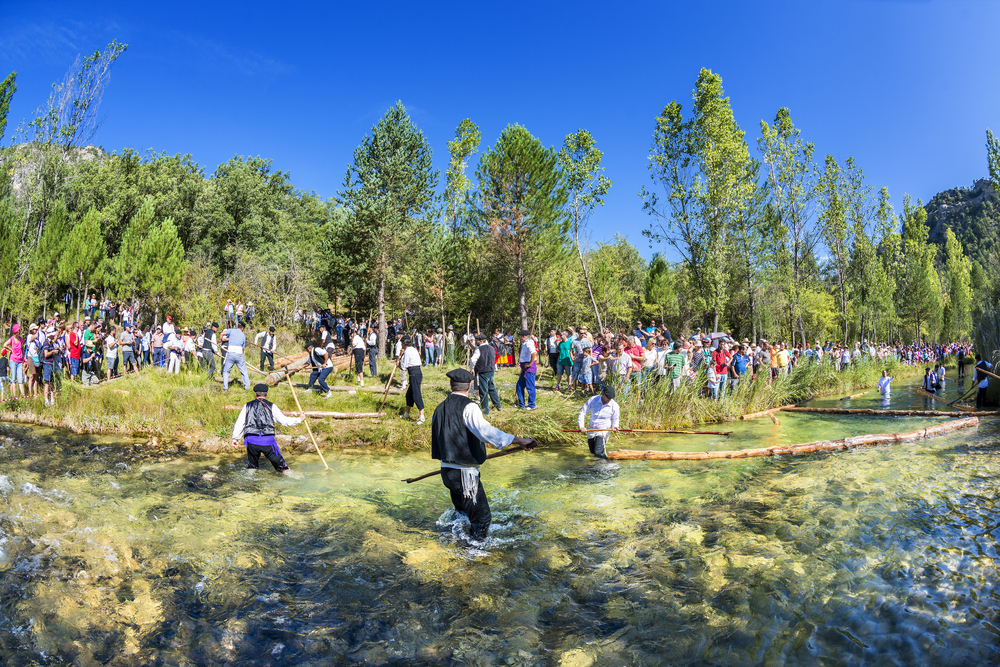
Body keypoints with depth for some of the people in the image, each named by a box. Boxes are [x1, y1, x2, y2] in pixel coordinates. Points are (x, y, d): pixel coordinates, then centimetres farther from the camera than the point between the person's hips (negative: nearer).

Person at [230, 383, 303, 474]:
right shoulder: (271, 406, 6)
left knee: (252, 465, 19)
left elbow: (239, 424, 12)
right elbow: (284, 421, 3)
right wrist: (298, 420, 16)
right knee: (280, 464, 4)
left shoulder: (247, 406, 12)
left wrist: (235, 439, 21)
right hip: (268, 440, -2)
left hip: (251, 440, 2)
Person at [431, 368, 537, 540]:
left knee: (462, 513, 27)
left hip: (446, 470, 9)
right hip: (464, 473, -9)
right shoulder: (468, 406, -15)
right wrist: (518, 440, -35)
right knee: (482, 518, 3)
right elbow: (486, 431, -31)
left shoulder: (440, 408, 8)